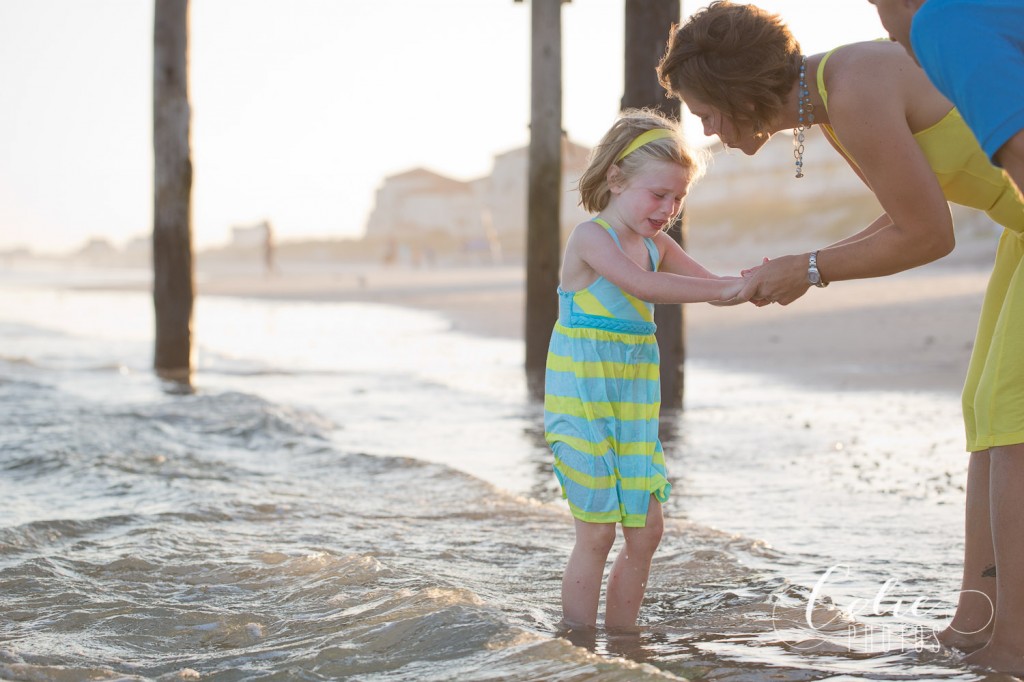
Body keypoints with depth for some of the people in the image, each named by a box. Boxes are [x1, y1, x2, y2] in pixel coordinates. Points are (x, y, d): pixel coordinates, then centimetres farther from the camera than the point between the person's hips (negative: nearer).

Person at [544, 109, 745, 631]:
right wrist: (725, 289, -33)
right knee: (597, 532, -6)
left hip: (634, 403, 7)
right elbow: (642, 285, -29)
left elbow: (709, 284, 10)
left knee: (645, 530, 6)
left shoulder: (656, 245, 11)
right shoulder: (591, 237, -14)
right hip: (582, 399, -7)